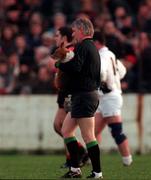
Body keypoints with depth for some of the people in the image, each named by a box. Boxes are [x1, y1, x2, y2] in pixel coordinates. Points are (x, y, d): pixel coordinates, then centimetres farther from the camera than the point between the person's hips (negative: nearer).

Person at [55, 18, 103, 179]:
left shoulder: (83, 46, -13)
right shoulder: (92, 47, 19)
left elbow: (75, 67, -25)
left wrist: (58, 64, -9)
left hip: (84, 96, -11)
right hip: (91, 94, 11)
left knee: (88, 136, -8)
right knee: (66, 130, 14)